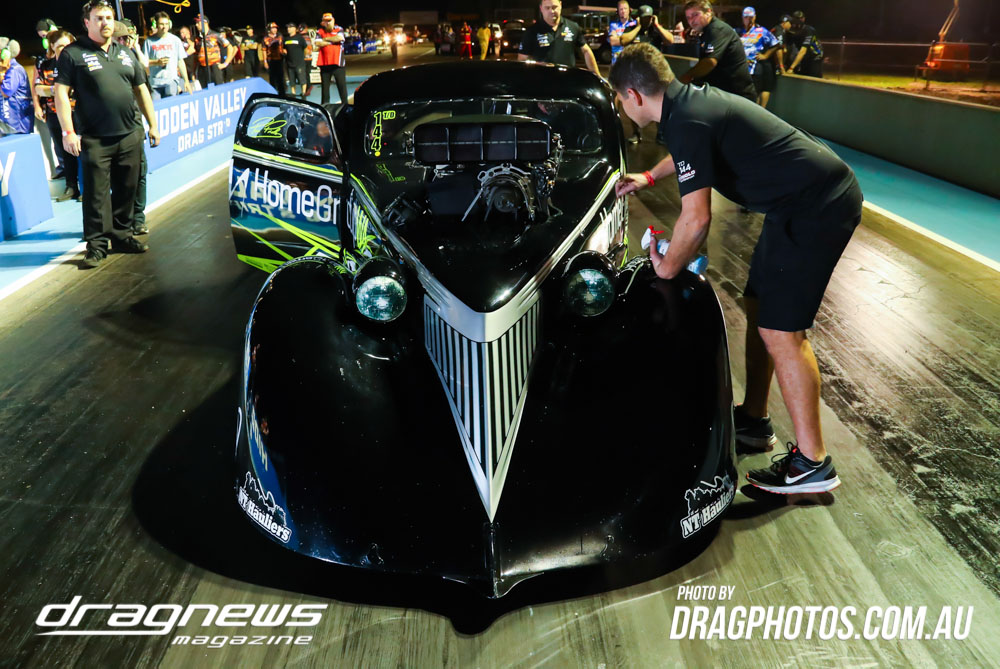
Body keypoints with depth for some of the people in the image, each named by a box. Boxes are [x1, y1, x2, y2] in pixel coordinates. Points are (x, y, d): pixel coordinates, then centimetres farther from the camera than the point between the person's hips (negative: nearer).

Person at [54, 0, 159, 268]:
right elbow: (61, 93, -6)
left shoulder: (125, 53, 15)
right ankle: (97, 244, 2)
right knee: (96, 192, -4)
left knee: (126, 189, 10)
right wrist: (68, 132, -14)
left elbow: (141, 90, 19)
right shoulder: (73, 54, -1)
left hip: (130, 135, 5)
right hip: (94, 140, -5)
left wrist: (153, 124, 13)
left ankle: (122, 235, 23)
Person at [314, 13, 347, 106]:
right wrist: (332, 41, -6)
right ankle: (325, 104, 13)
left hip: (337, 63, -2)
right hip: (324, 63, 2)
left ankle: (345, 103, 3)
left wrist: (326, 39, -5)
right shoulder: (320, 32, 9)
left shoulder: (339, 29, 6)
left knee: (341, 83, -2)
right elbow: (318, 43, -8)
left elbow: (339, 38, -16)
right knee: (324, 85, 6)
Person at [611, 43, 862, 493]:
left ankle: (812, 463, 2)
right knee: (759, 308, 16)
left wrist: (668, 267, -6)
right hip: (809, 198, 10)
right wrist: (648, 178, 44)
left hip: (817, 209, -10)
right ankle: (754, 421, 30)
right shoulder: (694, 99, 11)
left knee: (781, 331, -8)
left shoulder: (687, 122, -20)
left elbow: (696, 220, -23)